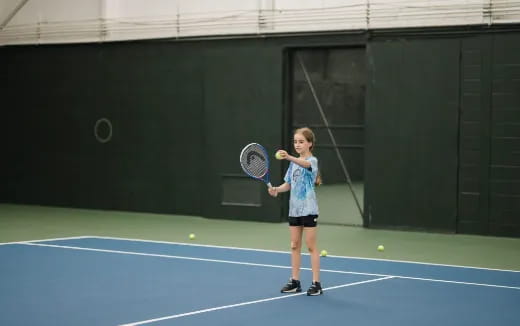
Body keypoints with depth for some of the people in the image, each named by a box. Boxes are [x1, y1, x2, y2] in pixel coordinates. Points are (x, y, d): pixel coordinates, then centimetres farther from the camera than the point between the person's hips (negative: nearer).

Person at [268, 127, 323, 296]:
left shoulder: (312, 160, -10)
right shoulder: (294, 163, 12)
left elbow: (305, 164, -35)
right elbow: (288, 184, 14)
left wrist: (289, 157, -53)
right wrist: (276, 189, -6)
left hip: (308, 209, -7)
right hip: (294, 209, 7)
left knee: (311, 246, -3)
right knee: (295, 245, 10)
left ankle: (316, 283, 1)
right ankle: (295, 281, 17)